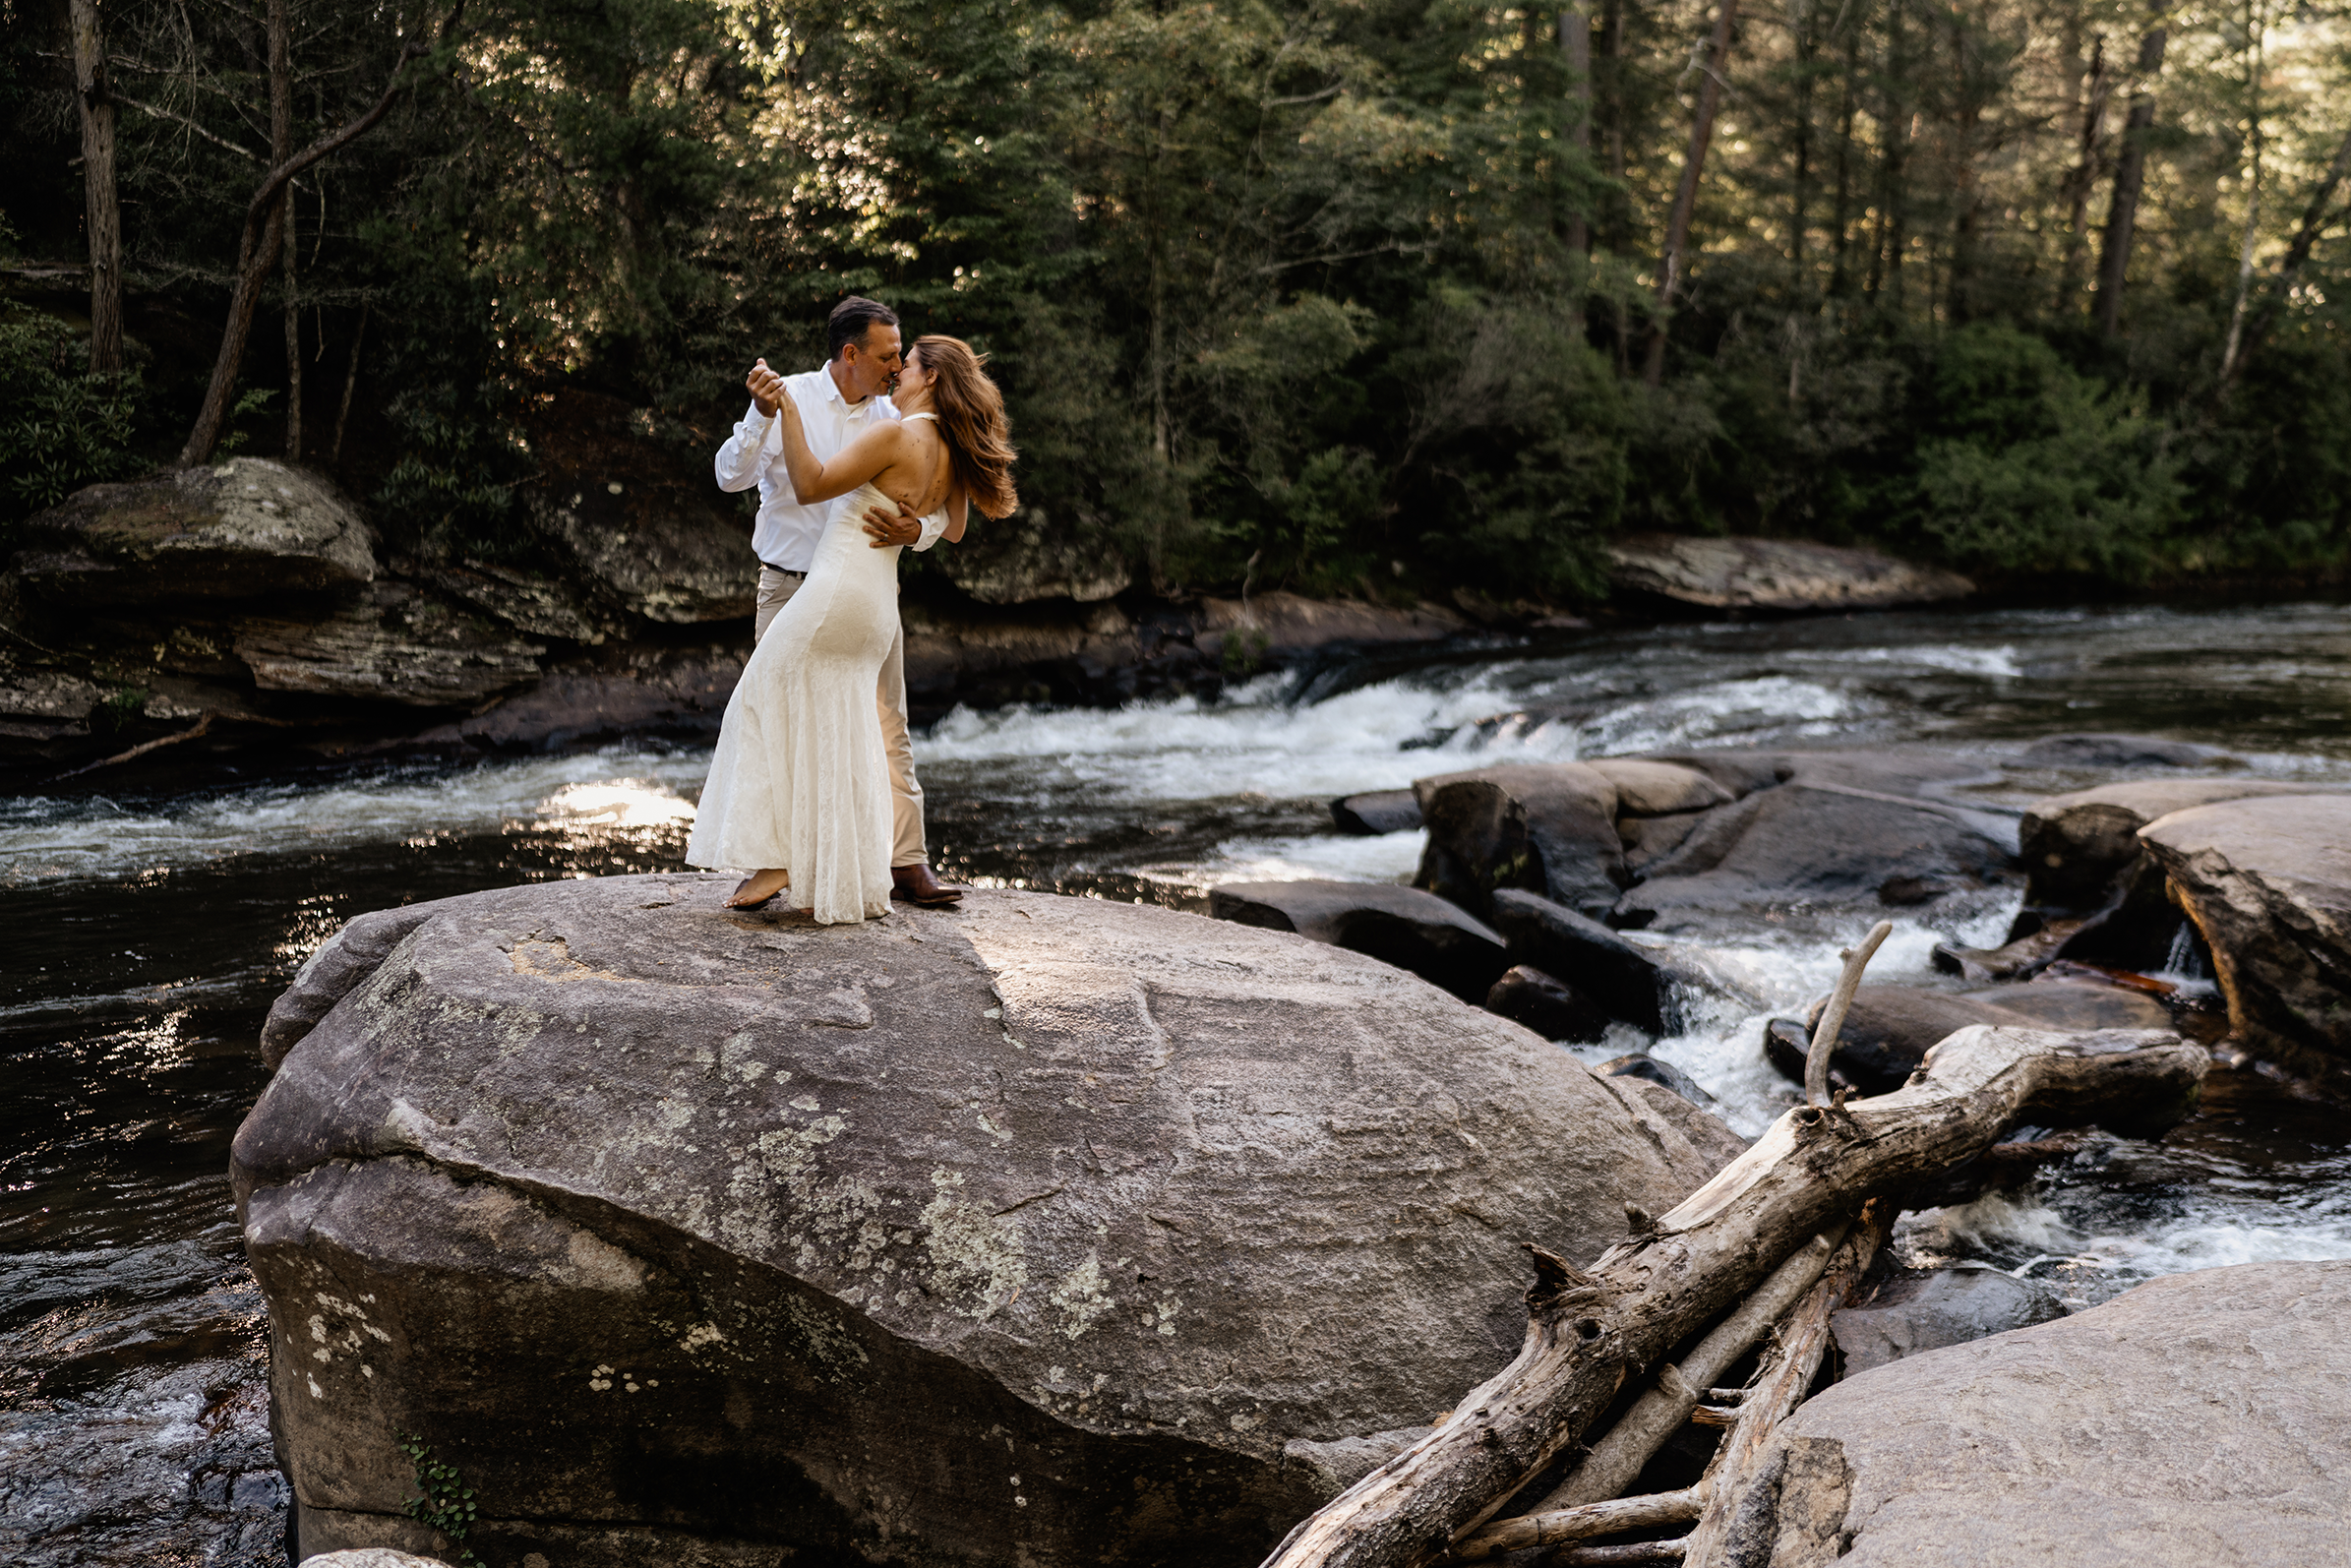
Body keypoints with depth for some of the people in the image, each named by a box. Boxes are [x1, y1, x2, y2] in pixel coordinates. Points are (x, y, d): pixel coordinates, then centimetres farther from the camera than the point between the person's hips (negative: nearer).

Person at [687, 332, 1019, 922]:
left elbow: (810, 485, -14)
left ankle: (776, 857, -2)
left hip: (839, 589, -8)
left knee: (768, 704, 4)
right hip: (879, 609, 8)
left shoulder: (893, 434, -13)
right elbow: (952, 530, 27)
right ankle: (843, 883, 10)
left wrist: (786, 409, -13)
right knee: (839, 742, 11)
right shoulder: (951, 458, 11)